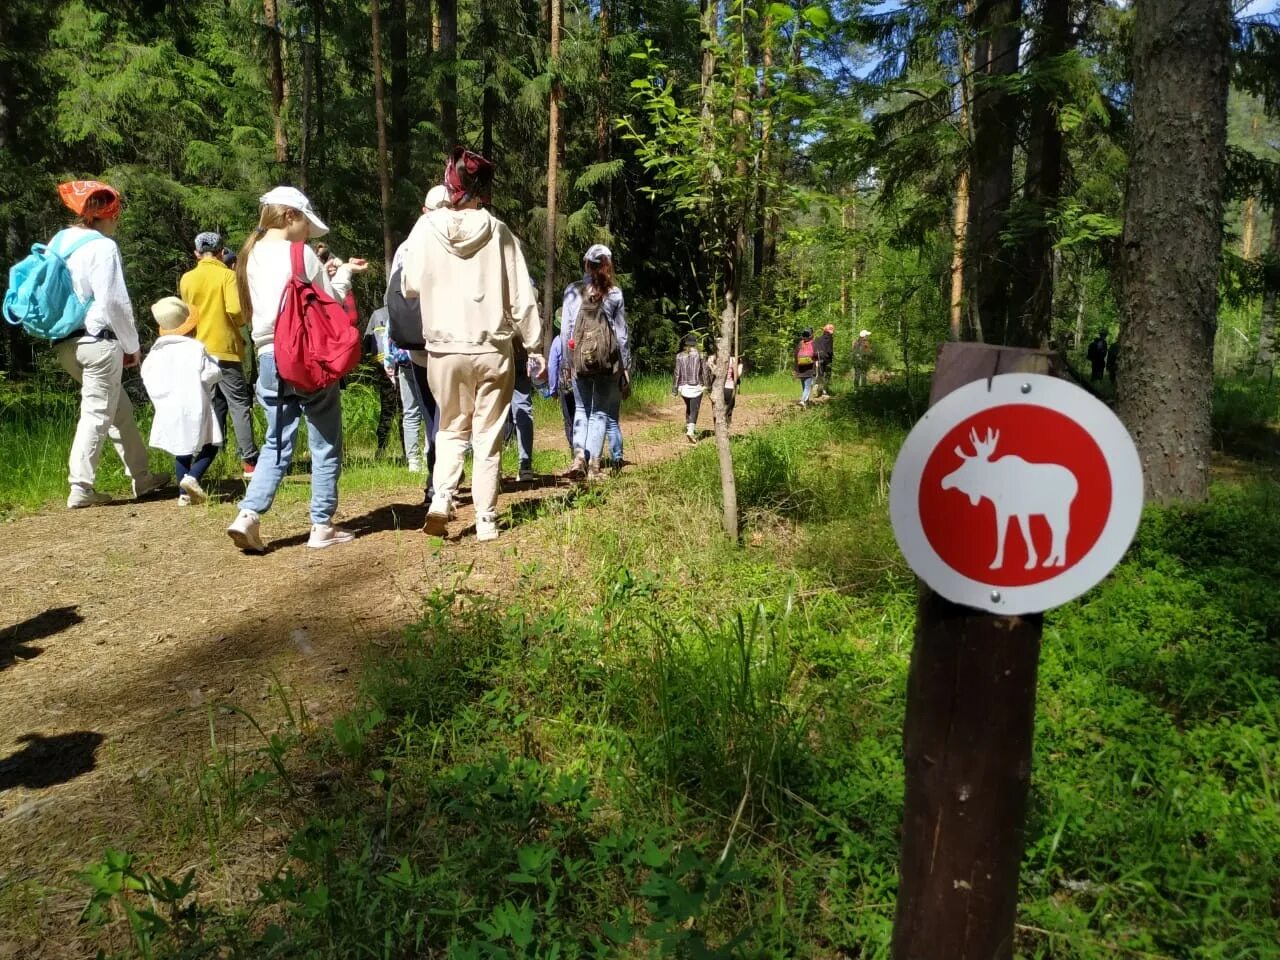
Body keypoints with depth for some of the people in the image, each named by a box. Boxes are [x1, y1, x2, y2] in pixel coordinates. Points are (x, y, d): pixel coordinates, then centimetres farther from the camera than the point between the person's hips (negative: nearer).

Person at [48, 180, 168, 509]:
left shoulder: (57, 242, 14)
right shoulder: (102, 247, -10)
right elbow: (114, 302, -15)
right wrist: (133, 345, -3)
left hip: (65, 342, 8)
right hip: (97, 341, -8)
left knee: (120, 409, 16)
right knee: (97, 413, -3)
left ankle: (141, 476, 22)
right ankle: (81, 488, -3)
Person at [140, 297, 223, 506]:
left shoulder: (156, 353, 9)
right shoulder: (196, 348, -8)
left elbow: (148, 380, 10)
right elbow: (210, 374, -13)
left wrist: (161, 399, 22)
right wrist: (214, 362, 6)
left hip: (170, 410, 5)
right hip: (195, 408, -5)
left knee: (182, 449, 15)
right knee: (210, 446, 6)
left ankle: (184, 493, 11)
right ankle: (192, 477, -17)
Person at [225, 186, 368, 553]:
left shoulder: (251, 257, 11)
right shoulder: (300, 253, -8)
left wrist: (324, 277, 18)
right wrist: (343, 274, 13)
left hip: (269, 358, 6)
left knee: (277, 443, 13)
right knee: (325, 444, 5)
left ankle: (248, 516, -2)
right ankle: (322, 526, 9)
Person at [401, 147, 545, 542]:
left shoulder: (426, 228, -3)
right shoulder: (498, 232, -5)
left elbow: (409, 287, 4)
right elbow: (521, 296, -3)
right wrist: (535, 347, 4)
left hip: (444, 349, 1)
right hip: (493, 349, -1)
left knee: (452, 429, 19)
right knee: (488, 436, 9)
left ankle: (441, 500, 1)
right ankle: (486, 521, 10)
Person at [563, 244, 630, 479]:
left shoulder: (572, 290, -1)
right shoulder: (614, 293, -1)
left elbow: (566, 329, 0)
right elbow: (622, 333, 1)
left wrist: (568, 362, 8)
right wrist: (626, 367, 7)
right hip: (608, 361, 0)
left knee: (581, 409, 14)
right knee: (600, 413, 8)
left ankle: (579, 456, -5)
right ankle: (593, 464, 2)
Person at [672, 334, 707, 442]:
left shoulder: (680, 356, -1)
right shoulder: (700, 355, -5)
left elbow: (677, 373, -2)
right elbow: (704, 372, -3)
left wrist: (674, 389, 4)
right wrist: (706, 385, 7)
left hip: (683, 387, 3)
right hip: (696, 387, -3)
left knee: (688, 407, 24)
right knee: (694, 410, -3)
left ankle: (689, 428, 33)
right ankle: (691, 431, -20)